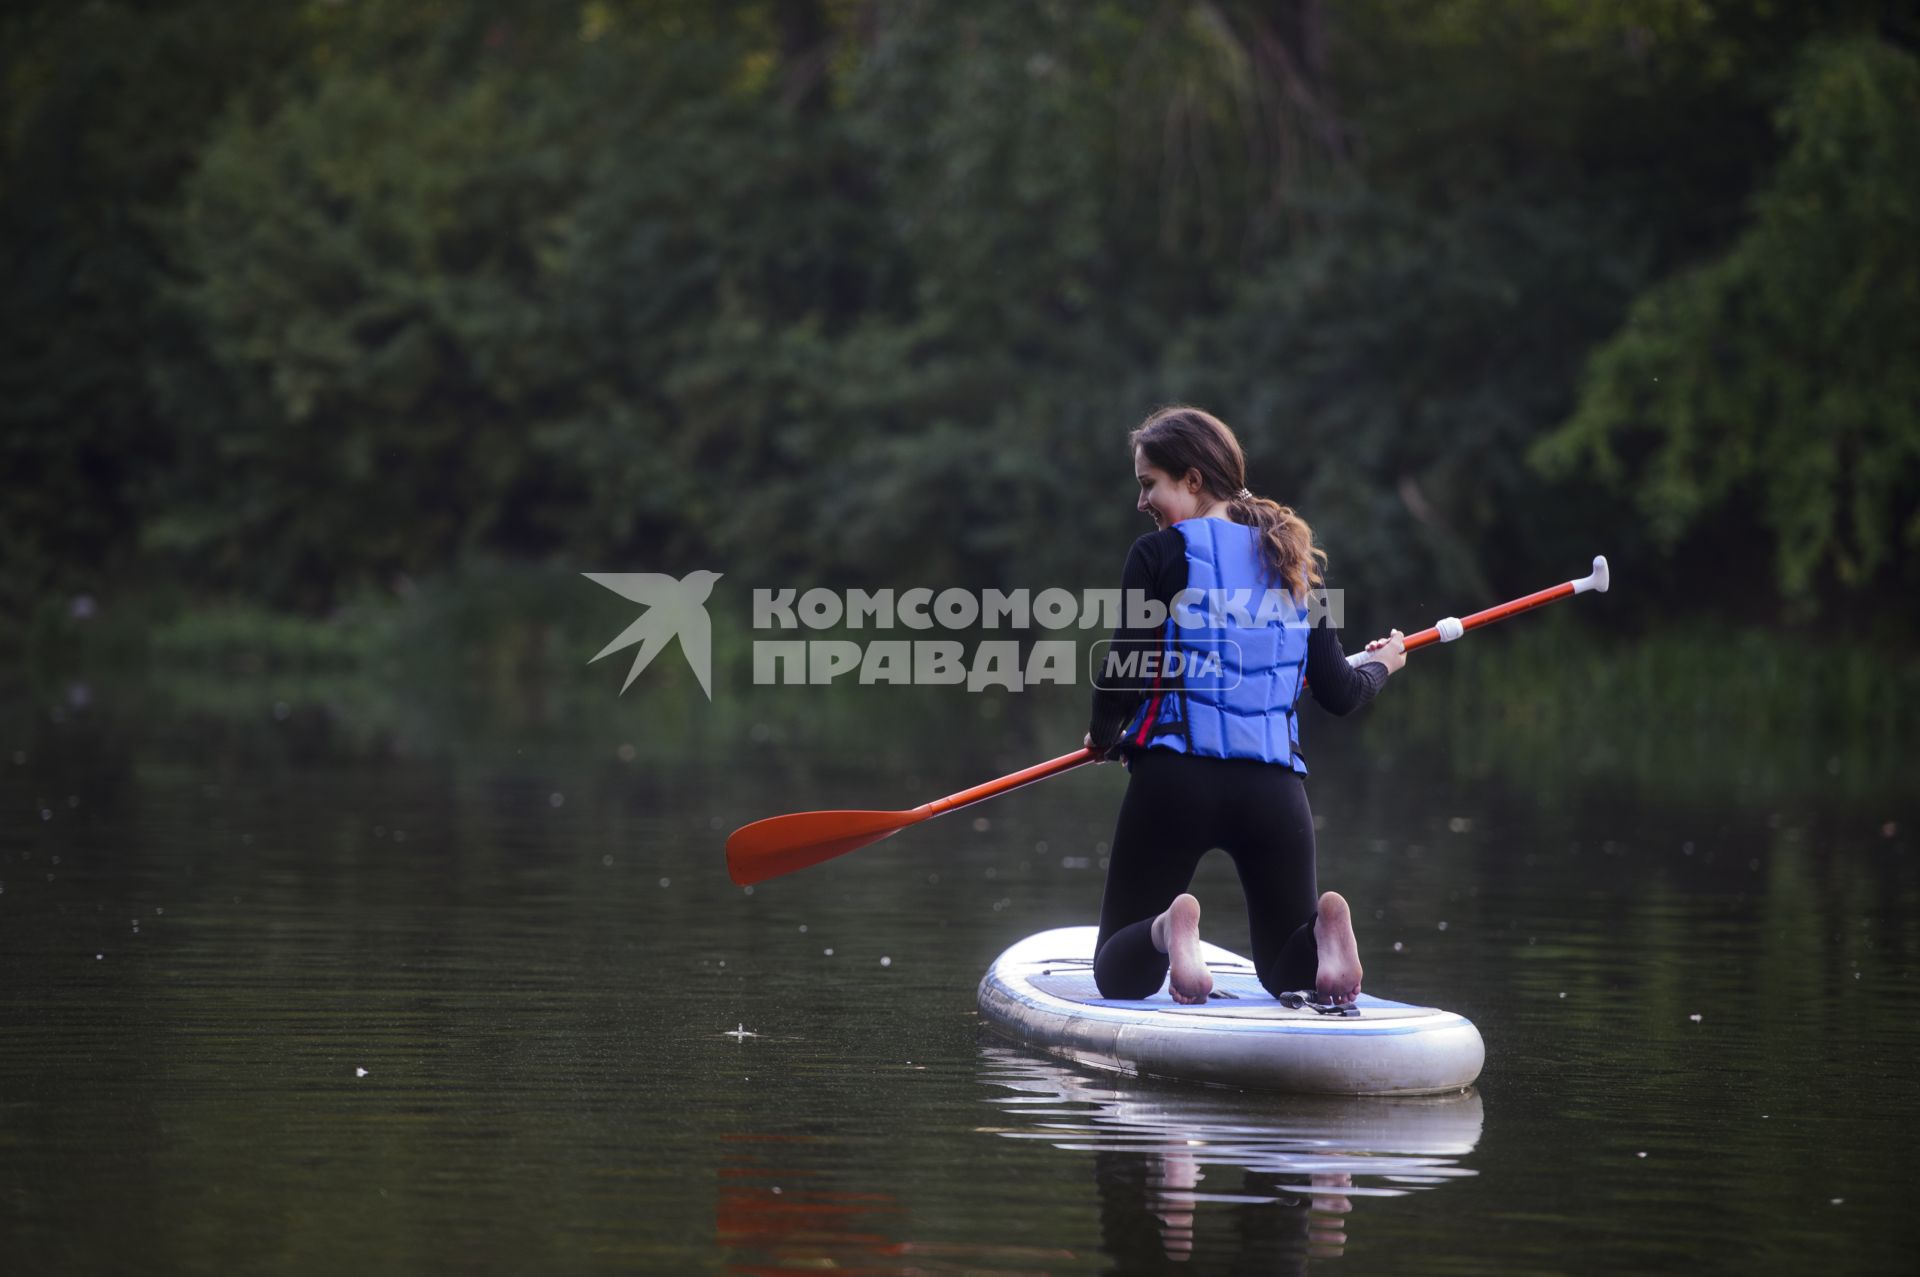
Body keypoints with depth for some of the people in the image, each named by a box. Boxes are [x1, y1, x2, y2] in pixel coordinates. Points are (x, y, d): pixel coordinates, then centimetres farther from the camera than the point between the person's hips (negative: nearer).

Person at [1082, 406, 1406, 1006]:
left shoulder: (1158, 554, -2)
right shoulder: (1295, 558, 12)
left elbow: (1126, 669, -9)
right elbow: (1338, 693, 10)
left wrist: (1104, 734, 14)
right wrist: (1379, 666, 34)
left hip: (1174, 781, -3)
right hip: (1275, 788, 4)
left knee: (1119, 976, 8)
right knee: (1288, 975, 18)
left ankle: (1168, 932, -27)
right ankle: (1322, 928, -18)